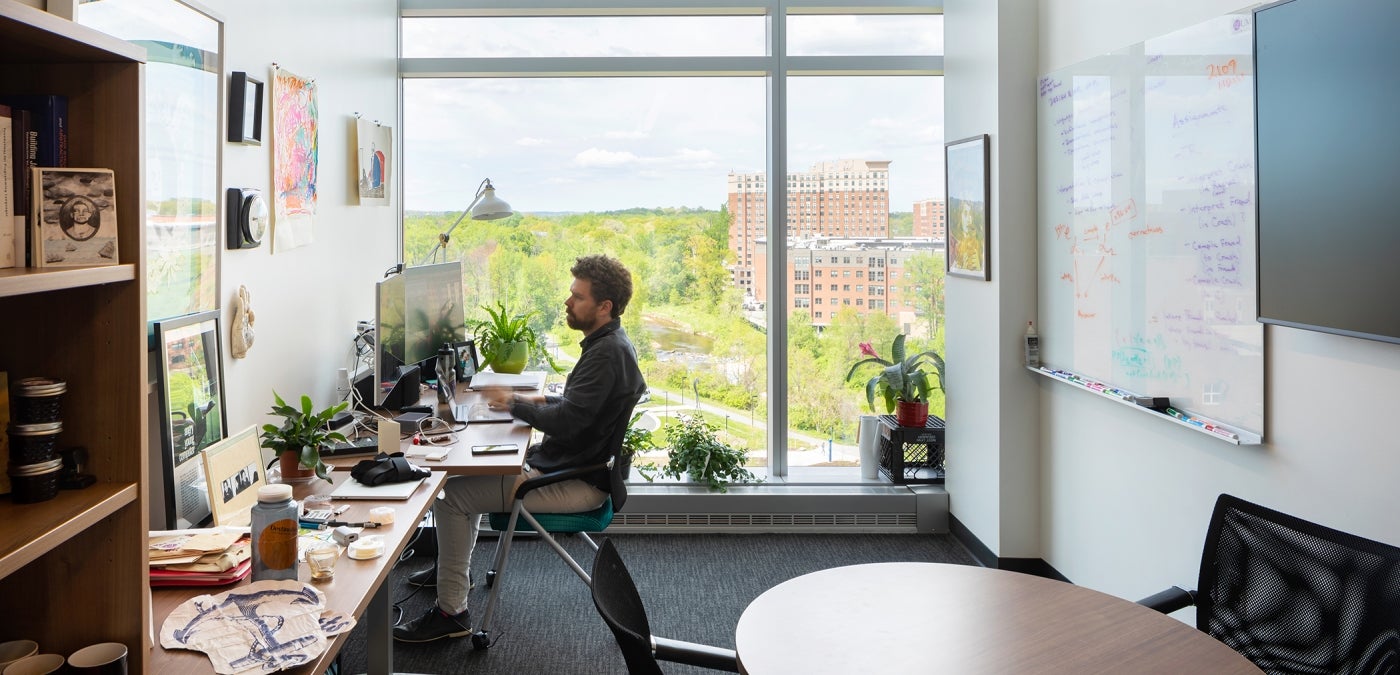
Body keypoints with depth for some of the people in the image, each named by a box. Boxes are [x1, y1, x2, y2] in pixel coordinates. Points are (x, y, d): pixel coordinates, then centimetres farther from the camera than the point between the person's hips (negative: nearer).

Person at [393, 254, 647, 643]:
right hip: (572, 462, 11)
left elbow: (565, 421, -27)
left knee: (452, 495, -12)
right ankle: (453, 568, 36)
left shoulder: (608, 352, -23)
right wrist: (541, 400, 9)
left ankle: (451, 614, -2)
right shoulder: (610, 343, 10)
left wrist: (515, 404, -11)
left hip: (576, 482, -11)